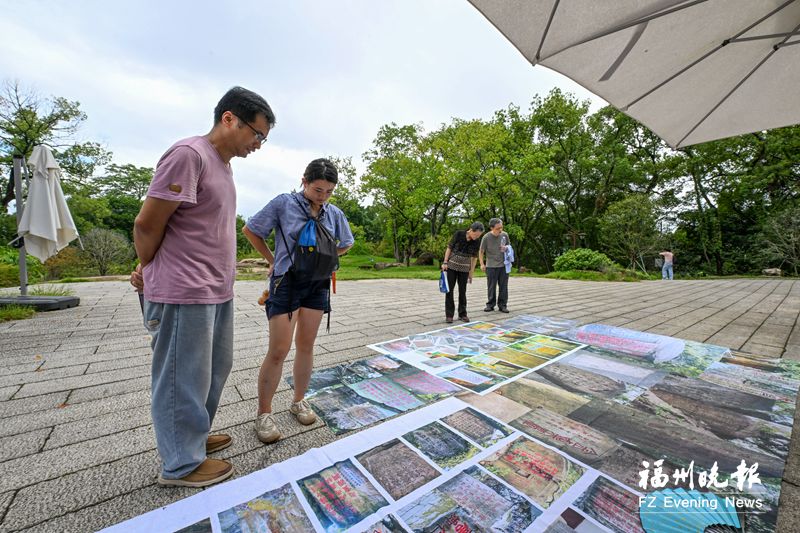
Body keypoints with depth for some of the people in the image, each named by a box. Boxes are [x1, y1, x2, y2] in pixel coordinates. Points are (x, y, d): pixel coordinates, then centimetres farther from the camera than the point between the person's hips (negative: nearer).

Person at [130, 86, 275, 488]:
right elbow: (146, 224, -13)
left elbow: (205, 228, 15)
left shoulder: (223, 164, 15)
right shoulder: (188, 154, -14)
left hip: (217, 292, 9)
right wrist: (152, 271, 3)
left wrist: (151, 270, 10)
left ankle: (193, 437, 40)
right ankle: (181, 464, 27)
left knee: (215, 370, 20)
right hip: (184, 295, -9)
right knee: (185, 380, 6)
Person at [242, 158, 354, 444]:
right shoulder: (284, 203, -7)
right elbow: (250, 230, 2)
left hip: (318, 283, 4)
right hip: (286, 282, -3)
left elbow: (345, 244, 19)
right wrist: (274, 261, 3)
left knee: (306, 346, 12)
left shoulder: (334, 213, 3)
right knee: (278, 351, -1)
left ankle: (299, 401, 32)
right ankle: (264, 413, 19)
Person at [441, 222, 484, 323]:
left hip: (464, 268, 2)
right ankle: (449, 314, 5)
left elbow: (474, 257, 2)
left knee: (462, 290, 4)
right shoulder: (458, 234, -14)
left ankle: (462, 313, 17)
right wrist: (445, 262, -13)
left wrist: (471, 273, 3)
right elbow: (449, 247, -7)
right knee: (449, 289, -3)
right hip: (451, 265, -2)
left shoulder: (477, 242, -7)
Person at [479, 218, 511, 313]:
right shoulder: (486, 237, -11)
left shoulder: (505, 235, -1)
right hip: (491, 266, -2)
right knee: (491, 287, 6)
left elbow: (509, 245, 17)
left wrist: (506, 247, -6)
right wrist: (482, 264, -6)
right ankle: (490, 304, 20)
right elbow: (481, 252, -2)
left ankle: (502, 305, 18)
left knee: (503, 286, 6)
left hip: (504, 265, 3)